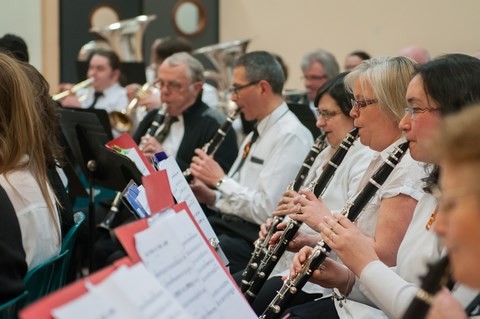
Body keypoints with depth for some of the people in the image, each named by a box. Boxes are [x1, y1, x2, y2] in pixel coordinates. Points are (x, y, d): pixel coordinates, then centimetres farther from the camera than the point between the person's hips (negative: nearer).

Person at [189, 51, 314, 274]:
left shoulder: (291, 136, -14)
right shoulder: (257, 133, 18)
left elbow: (266, 211, -20)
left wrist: (220, 180, -12)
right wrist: (212, 197, 4)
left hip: (253, 239, -9)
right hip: (226, 223, 9)